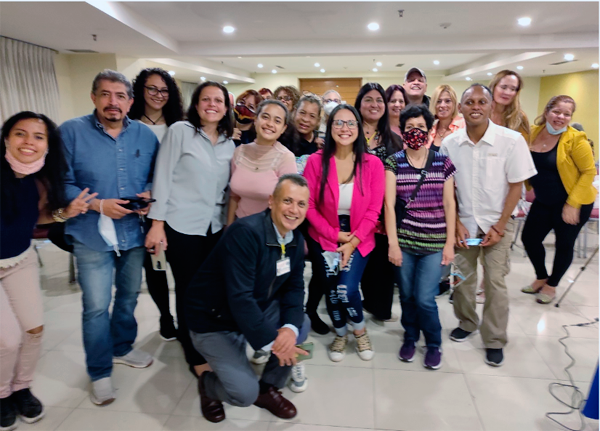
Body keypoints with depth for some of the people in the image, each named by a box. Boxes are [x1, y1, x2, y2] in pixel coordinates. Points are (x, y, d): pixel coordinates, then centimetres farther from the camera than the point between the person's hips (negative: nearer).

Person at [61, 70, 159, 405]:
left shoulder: (145, 135, 3)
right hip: (93, 235, -3)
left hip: (134, 233, 4)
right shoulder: (71, 132, -6)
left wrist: (150, 194, -11)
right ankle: (100, 373, 20)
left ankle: (122, 348, 42)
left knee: (129, 296, 19)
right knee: (97, 308, 0)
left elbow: (157, 176, 9)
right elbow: (62, 184, -8)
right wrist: (98, 205, -19)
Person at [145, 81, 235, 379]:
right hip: (181, 226, -4)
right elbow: (163, 177, -9)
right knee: (189, 290, 5)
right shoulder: (180, 131, -6)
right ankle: (195, 356, 23)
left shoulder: (228, 143, 9)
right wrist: (157, 223, -12)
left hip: (215, 228, 5)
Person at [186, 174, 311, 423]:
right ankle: (207, 385, 20)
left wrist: (290, 327, -21)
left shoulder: (296, 240, -4)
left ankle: (268, 389, 14)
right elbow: (239, 298, -32)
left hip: (256, 311, 7)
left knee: (301, 327, -11)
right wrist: (270, 342, -26)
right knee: (245, 393, -17)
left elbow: (294, 288, -1)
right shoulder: (245, 232, -30)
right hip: (214, 322, -7)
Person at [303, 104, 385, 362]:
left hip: (359, 239, -1)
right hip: (324, 238, 1)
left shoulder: (373, 163, -8)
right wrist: (336, 235, -12)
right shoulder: (316, 161, -10)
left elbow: (374, 210, -8)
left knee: (346, 290, -14)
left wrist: (352, 241, -13)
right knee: (331, 290, 7)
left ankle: (360, 330, 21)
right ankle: (340, 335, 39)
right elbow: (309, 206, -10)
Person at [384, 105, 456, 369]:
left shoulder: (443, 162, 3)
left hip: (434, 243, 0)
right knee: (407, 295, 10)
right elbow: (389, 204, -5)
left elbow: (449, 204, 3)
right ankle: (410, 338, 36)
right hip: (404, 240, 1)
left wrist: (450, 243, -1)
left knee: (425, 299, -3)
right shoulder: (394, 162, 1)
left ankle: (434, 344, 24)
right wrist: (392, 244, -11)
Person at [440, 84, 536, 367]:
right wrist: (456, 224, -4)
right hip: (463, 221, 2)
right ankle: (466, 323, 34)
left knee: (494, 283, 1)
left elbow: (516, 186, -7)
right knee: (462, 277, 10)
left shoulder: (512, 140, -12)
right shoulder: (449, 144, -6)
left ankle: (495, 341, 17)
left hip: (497, 223, -2)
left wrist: (499, 227, -9)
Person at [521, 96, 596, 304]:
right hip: (543, 202, 5)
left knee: (564, 244, 7)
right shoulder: (533, 133, -4)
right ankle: (541, 278, 32)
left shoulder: (575, 139, -18)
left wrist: (573, 204, -19)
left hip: (573, 203, -5)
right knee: (529, 238, 7)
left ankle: (551, 285, 28)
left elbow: (589, 171, -15)